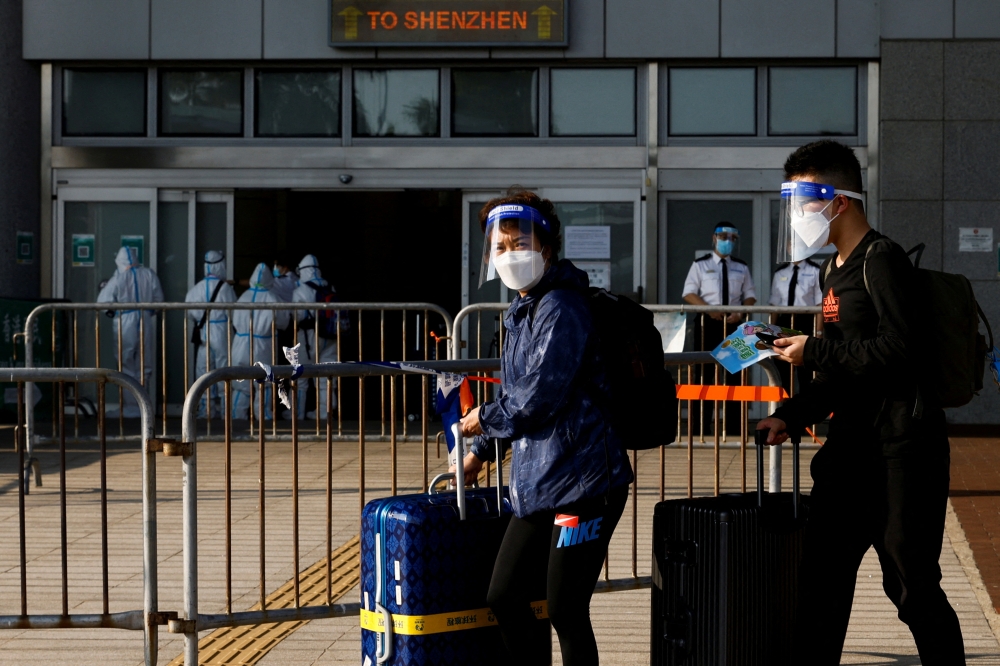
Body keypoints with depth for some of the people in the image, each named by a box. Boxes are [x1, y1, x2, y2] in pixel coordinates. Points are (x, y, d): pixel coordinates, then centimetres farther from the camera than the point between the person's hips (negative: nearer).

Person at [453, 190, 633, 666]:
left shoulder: (560, 309, -14)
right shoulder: (523, 311, 16)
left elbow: (537, 398, -19)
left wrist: (483, 419, -3)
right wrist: (481, 450, 25)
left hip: (581, 481, -10)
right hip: (537, 484, 10)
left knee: (566, 614, -4)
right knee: (504, 598, 12)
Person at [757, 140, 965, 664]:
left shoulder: (881, 259, -11)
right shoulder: (834, 270, 16)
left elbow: (899, 348, -22)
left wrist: (814, 352, -15)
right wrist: (791, 417, 11)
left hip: (903, 444, -9)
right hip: (854, 443, 9)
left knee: (911, 584, -2)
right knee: (822, 574, 9)